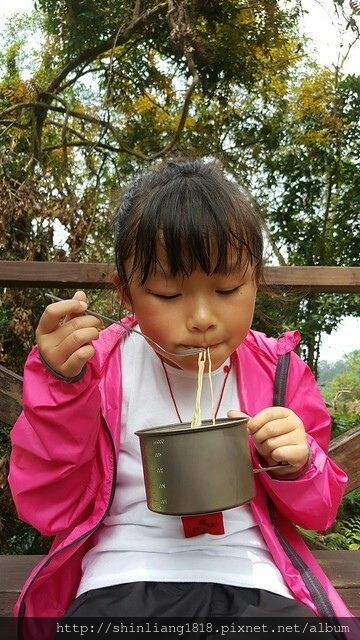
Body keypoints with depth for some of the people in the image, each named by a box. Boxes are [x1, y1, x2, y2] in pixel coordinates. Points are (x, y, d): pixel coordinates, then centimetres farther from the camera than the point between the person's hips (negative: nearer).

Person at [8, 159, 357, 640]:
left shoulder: (278, 371, 4)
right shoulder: (103, 365, 0)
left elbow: (318, 511, 13)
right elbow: (48, 509, -2)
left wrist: (295, 468, -11)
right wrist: (59, 385, -14)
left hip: (250, 580, 2)